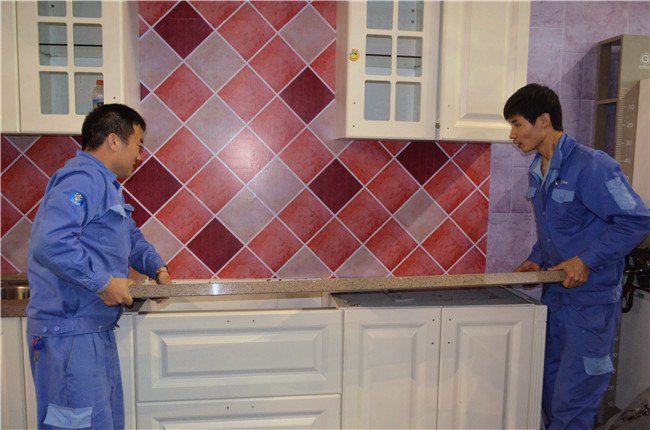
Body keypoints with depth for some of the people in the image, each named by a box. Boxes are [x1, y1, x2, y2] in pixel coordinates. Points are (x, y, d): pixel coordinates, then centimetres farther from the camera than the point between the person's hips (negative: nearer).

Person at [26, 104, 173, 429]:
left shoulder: (106, 184, 19)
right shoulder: (82, 180, -18)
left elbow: (131, 237, 31)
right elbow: (50, 243, -33)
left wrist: (156, 268, 15)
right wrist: (103, 282, -25)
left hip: (97, 330, 11)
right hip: (70, 336, -11)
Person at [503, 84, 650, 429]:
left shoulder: (591, 166, -17)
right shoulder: (536, 172, 10)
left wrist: (586, 260, -20)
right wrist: (536, 260, 6)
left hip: (591, 298, -8)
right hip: (555, 293, 8)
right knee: (551, 391, 18)